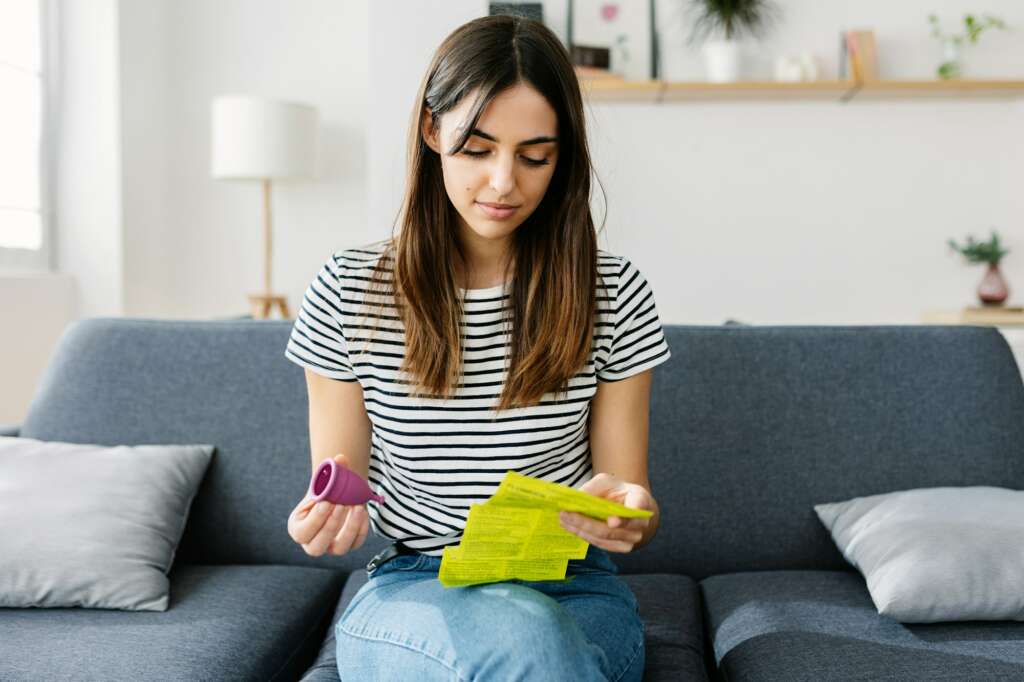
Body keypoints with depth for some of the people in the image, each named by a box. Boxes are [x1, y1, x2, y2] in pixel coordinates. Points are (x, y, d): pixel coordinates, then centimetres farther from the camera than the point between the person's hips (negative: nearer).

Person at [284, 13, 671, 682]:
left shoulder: (613, 294, -2)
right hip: (408, 587, 0)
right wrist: (328, 519, -18)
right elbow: (338, 498, 5)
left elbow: (634, 507, 3)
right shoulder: (349, 294, -2)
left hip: (572, 589, 1)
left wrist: (625, 513, -21)